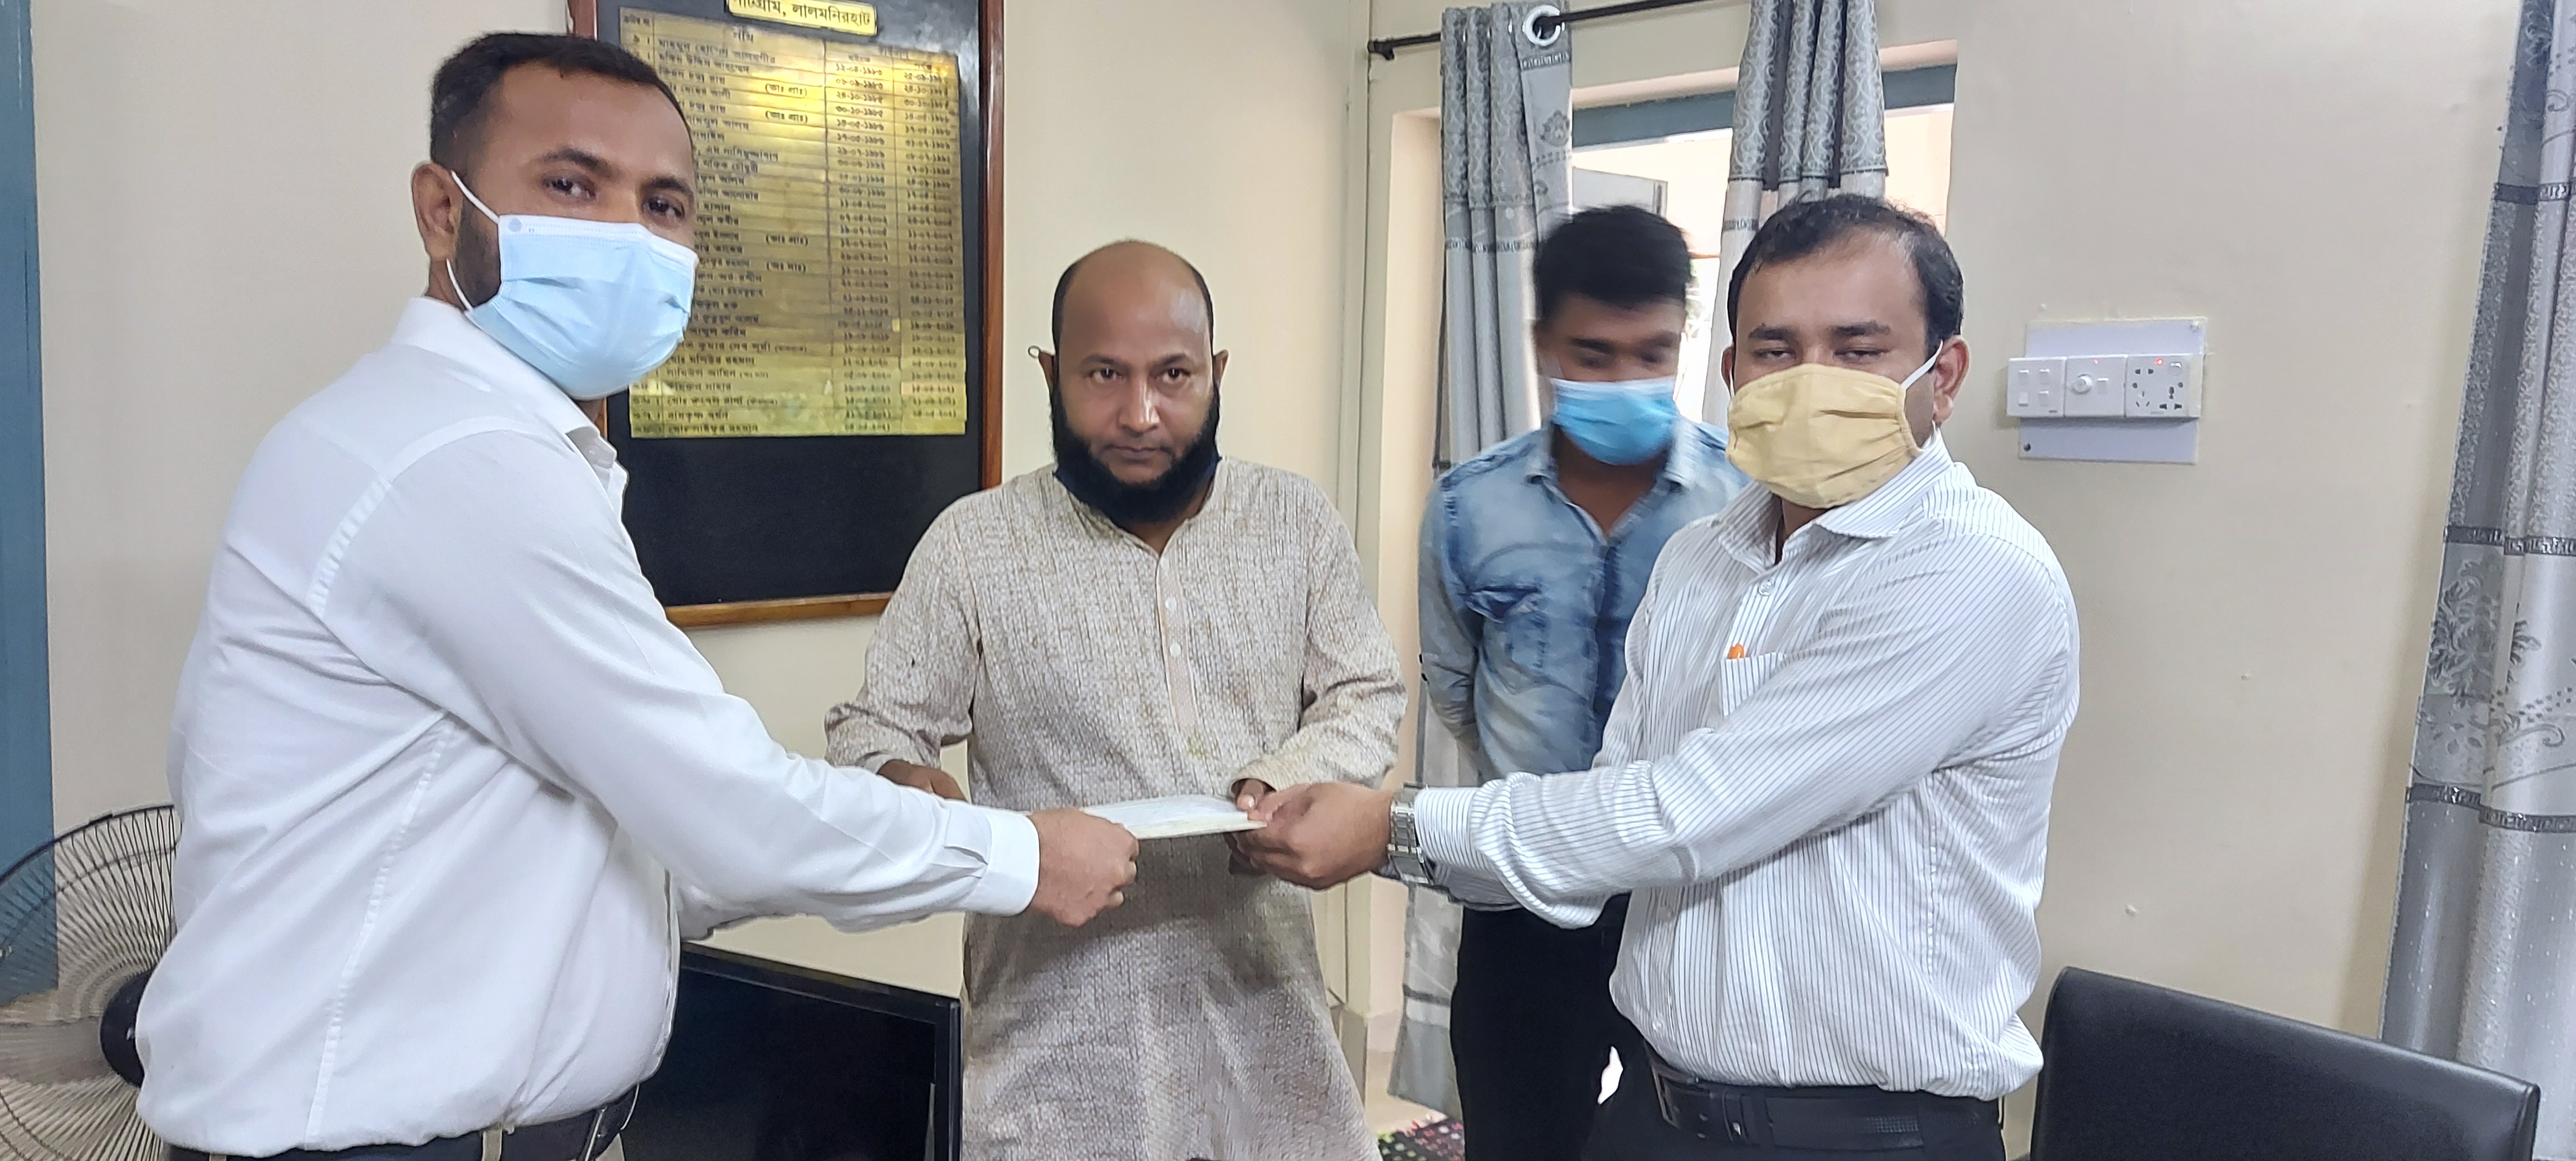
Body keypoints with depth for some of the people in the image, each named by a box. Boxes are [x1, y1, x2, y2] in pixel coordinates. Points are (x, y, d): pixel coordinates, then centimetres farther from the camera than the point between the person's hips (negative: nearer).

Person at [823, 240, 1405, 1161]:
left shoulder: (1297, 522, 1)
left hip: (1261, 1000, 3)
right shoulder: (972, 545, -6)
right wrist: (913, 792, -23)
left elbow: (1364, 698, 6)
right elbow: (872, 733, 1)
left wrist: (1280, 784, -14)